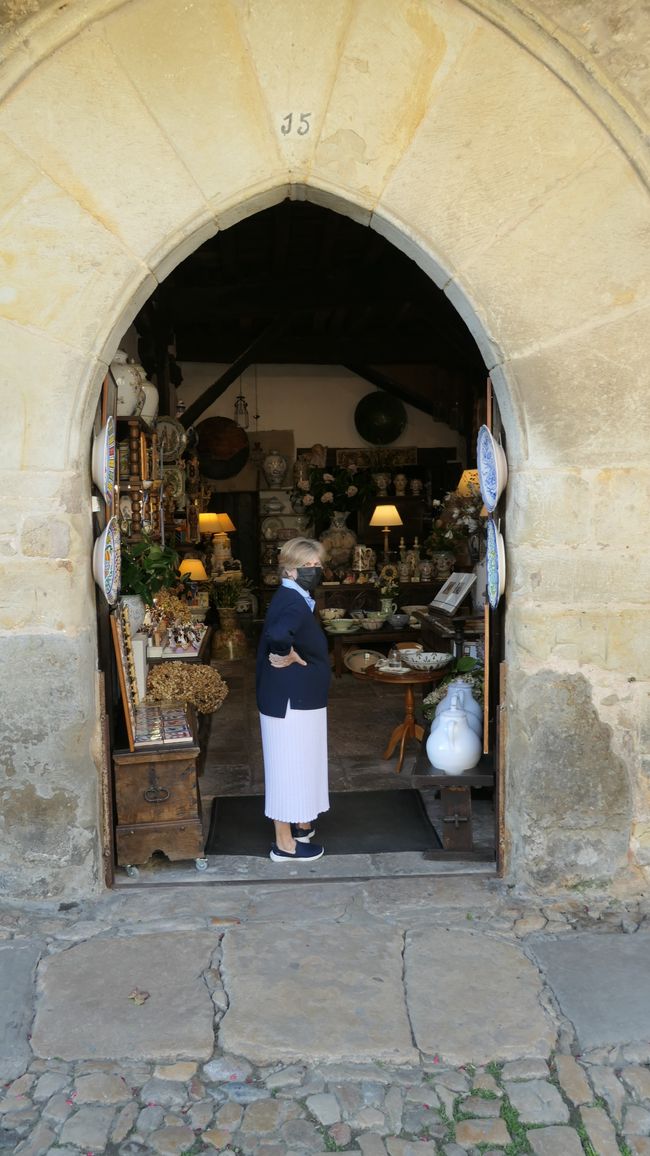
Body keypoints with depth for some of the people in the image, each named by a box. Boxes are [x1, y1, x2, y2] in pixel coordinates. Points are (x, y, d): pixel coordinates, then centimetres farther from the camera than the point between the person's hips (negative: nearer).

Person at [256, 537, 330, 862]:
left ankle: (296, 822, 38)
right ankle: (285, 843, 13)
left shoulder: (292, 598, 9)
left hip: (297, 698, 10)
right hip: (290, 701, -10)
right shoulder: (293, 604, -23)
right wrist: (287, 656, -26)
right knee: (289, 767, 1)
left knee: (296, 765, 22)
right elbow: (277, 636, -43)